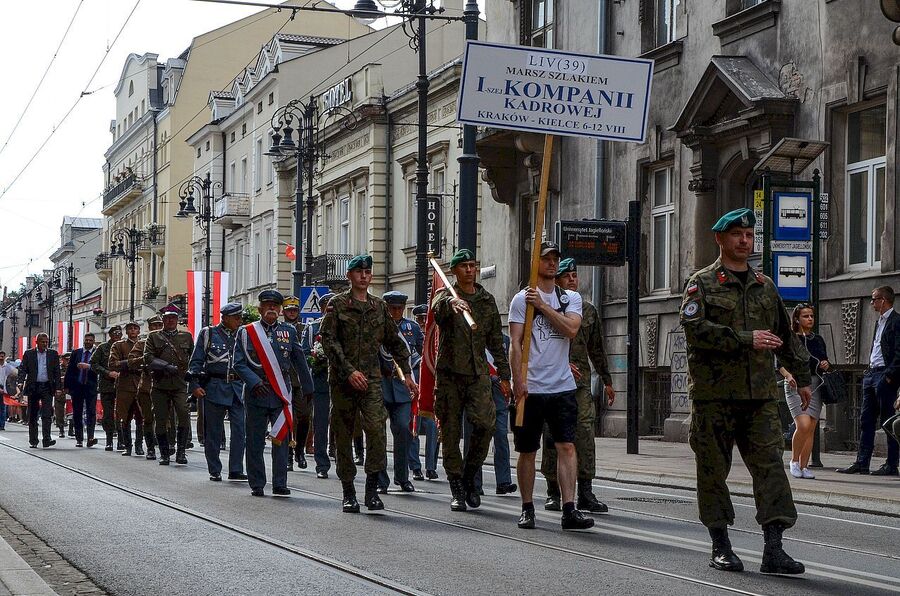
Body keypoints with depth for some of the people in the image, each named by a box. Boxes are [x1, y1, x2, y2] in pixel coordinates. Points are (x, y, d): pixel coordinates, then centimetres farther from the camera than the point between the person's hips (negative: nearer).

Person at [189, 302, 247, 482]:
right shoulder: (208, 334, 4)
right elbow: (196, 362, 3)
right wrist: (195, 385, -8)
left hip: (238, 387, 2)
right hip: (214, 386, -2)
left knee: (240, 429, -7)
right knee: (213, 431, 3)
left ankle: (236, 470, -2)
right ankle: (214, 471, 11)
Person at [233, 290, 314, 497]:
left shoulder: (289, 331, 10)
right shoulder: (246, 332, 4)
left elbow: (299, 362, 16)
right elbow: (239, 363, -1)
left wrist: (307, 387, 17)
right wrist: (254, 382, -14)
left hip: (282, 393, 1)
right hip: (256, 393, -1)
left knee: (281, 438, -2)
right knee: (256, 441, 2)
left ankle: (280, 484, 4)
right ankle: (257, 485, 9)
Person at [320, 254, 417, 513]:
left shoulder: (379, 306, 13)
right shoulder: (338, 304, 2)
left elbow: (394, 342, 20)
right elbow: (328, 339, -6)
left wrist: (407, 374, 15)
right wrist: (349, 371, -15)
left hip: (371, 378, 2)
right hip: (342, 380, -2)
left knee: (376, 427, -18)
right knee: (344, 434, 2)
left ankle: (372, 487, -10)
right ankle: (348, 493, 12)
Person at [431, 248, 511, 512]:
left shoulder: (487, 300, 14)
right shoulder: (445, 295, 3)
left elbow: (496, 341, 19)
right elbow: (438, 309, -23)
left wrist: (504, 374, 15)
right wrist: (452, 302, -46)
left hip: (478, 373, 2)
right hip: (449, 374, -2)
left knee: (485, 423, -16)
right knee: (450, 432, 0)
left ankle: (469, 477, 4)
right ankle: (457, 490, 9)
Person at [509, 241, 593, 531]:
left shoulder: (571, 298, 11)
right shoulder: (522, 299, 1)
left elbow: (571, 329, -8)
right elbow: (515, 343, -6)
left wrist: (542, 305, -12)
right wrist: (519, 381, -15)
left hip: (563, 387, 2)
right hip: (530, 388, -2)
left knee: (567, 446, -7)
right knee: (527, 451, 5)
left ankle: (569, 510, -10)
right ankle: (527, 508, 18)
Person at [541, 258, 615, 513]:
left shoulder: (588, 310, 17)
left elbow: (596, 349, 22)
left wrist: (607, 381, 22)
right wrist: (563, 363, -19)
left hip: (581, 381, 3)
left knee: (585, 430, -7)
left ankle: (585, 492, -7)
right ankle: (553, 492, 8)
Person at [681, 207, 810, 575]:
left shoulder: (764, 286, 17)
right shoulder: (702, 283, 1)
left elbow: (784, 336, 25)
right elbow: (695, 329, -15)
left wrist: (801, 378, 26)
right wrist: (746, 340, -18)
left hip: (760, 393, 4)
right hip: (713, 393, -4)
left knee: (770, 465, -7)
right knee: (713, 469, 2)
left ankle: (773, 549, -9)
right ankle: (721, 548, 13)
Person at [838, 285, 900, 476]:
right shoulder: (880, 321, 19)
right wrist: (869, 371, 14)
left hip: (885, 376, -9)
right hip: (872, 374, 9)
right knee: (866, 420, 8)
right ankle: (862, 463, 10)